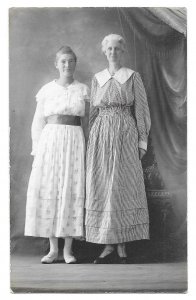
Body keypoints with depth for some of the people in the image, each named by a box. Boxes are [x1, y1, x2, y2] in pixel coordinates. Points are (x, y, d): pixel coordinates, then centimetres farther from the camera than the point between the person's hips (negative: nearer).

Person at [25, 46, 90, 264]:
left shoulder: (83, 90, 9)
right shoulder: (46, 90, 8)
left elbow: (87, 121, 11)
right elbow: (38, 122, 9)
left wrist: (87, 148, 3)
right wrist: (37, 150, 0)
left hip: (75, 143, 0)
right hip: (49, 141, 0)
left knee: (72, 191, -3)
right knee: (48, 190, -2)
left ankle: (68, 249, 6)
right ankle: (53, 249, 8)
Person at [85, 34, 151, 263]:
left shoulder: (133, 77, 6)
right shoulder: (97, 79, 14)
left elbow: (141, 109, 3)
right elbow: (93, 112, 14)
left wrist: (142, 141, -3)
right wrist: (92, 141, 7)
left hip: (126, 135, -2)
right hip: (101, 135, 3)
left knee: (124, 185, -5)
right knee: (103, 187, -1)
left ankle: (122, 243, 3)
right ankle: (110, 244, 5)